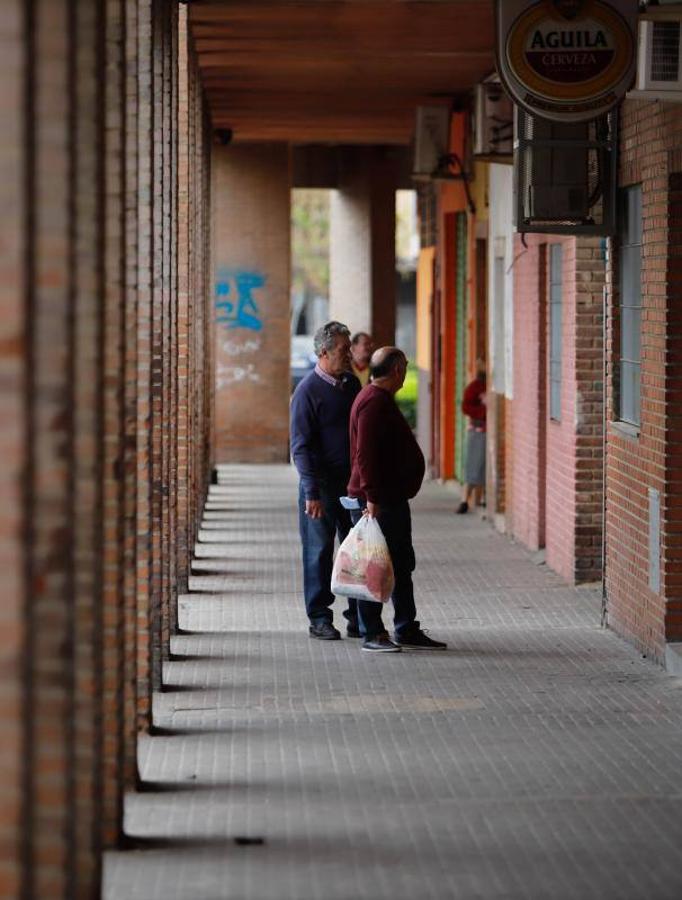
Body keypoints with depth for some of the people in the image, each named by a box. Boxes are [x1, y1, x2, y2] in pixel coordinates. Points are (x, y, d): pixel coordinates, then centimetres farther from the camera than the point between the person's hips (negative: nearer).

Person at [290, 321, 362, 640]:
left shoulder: (351, 383, 8)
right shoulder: (308, 391, -11)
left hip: (353, 482, 6)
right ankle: (319, 619, 10)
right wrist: (312, 492, -19)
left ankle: (358, 617, 14)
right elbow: (301, 446, -14)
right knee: (319, 552, 2)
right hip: (321, 484, -6)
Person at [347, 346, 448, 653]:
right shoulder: (374, 402, -17)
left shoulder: (382, 400, 18)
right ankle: (371, 634, -1)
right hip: (377, 501, -11)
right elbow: (365, 454, -24)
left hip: (393, 498, 11)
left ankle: (406, 630, 20)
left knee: (401, 565, 14)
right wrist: (371, 497, -27)